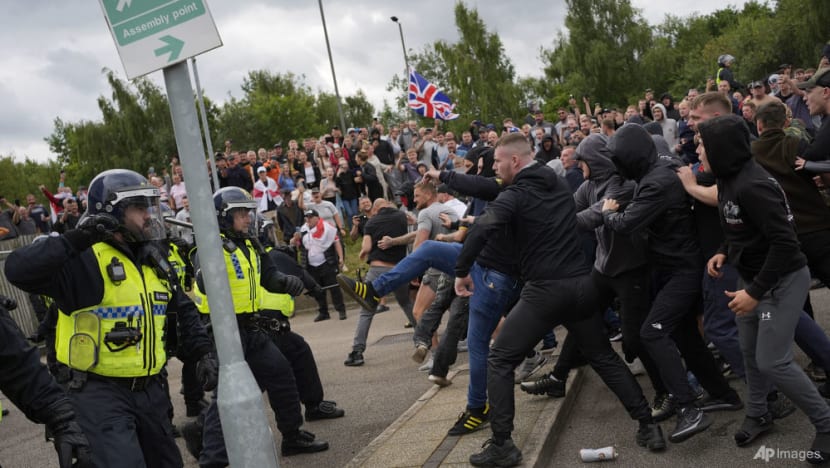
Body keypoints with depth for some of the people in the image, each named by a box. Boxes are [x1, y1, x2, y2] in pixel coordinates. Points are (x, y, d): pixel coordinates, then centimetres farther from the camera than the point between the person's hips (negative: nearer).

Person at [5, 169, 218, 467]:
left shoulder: (154, 260, 9)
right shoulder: (85, 259, -16)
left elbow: (184, 311, 19)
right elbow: (19, 270, -30)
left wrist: (203, 353, 8)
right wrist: (76, 239, -35)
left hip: (150, 388, 8)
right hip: (100, 391, -8)